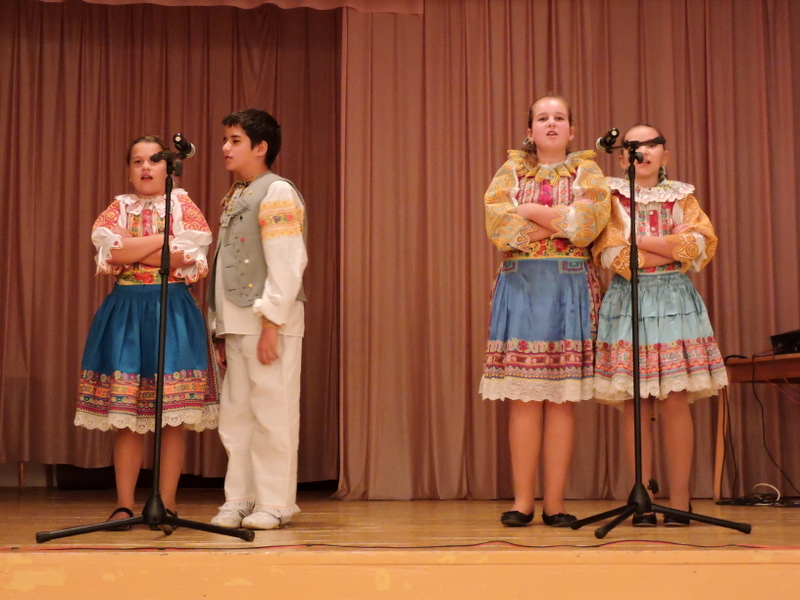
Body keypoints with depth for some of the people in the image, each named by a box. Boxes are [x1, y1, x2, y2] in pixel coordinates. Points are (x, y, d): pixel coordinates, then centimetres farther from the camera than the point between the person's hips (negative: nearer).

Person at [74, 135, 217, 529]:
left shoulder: (182, 204, 9)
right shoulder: (118, 208, 13)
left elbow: (190, 256, -8)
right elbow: (110, 250, -7)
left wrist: (132, 252, -5)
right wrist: (164, 239, -7)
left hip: (172, 309, -1)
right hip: (126, 310, 1)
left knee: (173, 412, -4)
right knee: (125, 412, -1)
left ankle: (167, 504, 3)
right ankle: (124, 505, 4)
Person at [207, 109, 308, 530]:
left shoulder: (276, 193, -7)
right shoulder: (235, 198, 19)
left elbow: (286, 264, -15)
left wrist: (271, 324, -20)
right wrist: (220, 329, 13)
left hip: (267, 322, -9)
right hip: (235, 322, 9)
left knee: (271, 414, -3)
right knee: (235, 416, 10)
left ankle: (274, 504, 3)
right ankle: (238, 501, 17)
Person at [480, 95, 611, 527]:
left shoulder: (586, 171, 13)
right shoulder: (512, 170, 14)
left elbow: (593, 215, -7)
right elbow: (496, 219, -5)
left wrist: (533, 212, -6)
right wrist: (561, 222, -8)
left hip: (570, 286, 0)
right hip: (521, 284, 0)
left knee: (561, 398, -2)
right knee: (523, 397, -4)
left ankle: (555, 502, 2)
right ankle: (522, 499, 1)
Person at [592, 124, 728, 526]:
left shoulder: (682, 197, 15)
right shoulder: (612, 197, 9)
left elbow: (703, 241, -3)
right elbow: (610, 253, -6)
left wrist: (640, 240, -7)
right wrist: (671, 249, -6)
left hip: (674, 300, 1)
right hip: (627, 301, -1)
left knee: (675, 401, -5)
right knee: (635, 403, -3)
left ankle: (679, 500, -1)